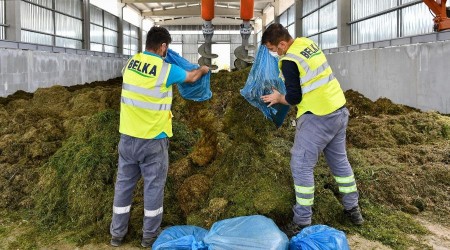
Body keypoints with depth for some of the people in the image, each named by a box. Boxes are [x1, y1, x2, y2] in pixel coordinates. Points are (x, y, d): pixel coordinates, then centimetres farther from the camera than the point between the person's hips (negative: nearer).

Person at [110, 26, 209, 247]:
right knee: (153, 186, 8)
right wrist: (203, 70, 31)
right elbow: (191, 77, 9)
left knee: (124, 183, 13)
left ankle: (117, 233, 24)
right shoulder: (166, 70, -10)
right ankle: (150, 236, 19)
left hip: (128, 136, 5)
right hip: (153, 140, -5)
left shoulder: (130, 64, 3)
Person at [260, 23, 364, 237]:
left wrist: (278, 98, 4)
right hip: (339, 110, 9)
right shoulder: (308, 43, 8)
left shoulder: (289, 61, -17)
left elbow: (294, 98, -14)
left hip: (317, 118, -9)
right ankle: (352, 208, 31)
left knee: (301, 166, 0)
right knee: (339, 160, 20)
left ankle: (302, 222, 4)